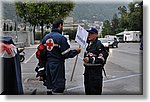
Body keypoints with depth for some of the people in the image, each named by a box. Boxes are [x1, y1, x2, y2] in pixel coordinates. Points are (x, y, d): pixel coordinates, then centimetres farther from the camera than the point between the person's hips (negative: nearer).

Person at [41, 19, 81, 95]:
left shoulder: (45, 37, 9)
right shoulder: (60, 38, -14)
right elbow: (66, 54, -16)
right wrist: (76, 51, -1)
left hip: (48, 64, 8)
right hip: (57, 65, -8)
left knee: (50, 85, 18)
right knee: (58, 86, 0)